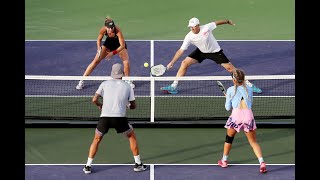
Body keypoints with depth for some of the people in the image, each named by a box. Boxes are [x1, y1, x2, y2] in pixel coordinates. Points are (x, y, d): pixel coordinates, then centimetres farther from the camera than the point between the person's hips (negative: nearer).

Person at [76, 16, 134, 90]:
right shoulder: (103, 30, -30)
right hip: (108, 43, 2)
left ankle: (128, 80, 9)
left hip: (119, 45, -2)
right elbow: (99, 39, -8)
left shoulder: (118, 31, -38)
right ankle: (82, 81, -1)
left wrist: (112, 53, -39)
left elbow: (122, 46, -32)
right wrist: (99, 49, -24)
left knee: (126, 62, -19)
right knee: (96, 61, -8)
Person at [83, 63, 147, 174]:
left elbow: (94, 100, 4)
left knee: (96, 140, 22)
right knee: (132, 136, 23)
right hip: (120, 118, -1)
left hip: (105, 117, 1)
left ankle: (88, 166, 17)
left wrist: (99, 105, 26)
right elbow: (133, 106, 13)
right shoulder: (128, 87, 9)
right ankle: (138, 164, 22)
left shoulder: (105, 84, 10)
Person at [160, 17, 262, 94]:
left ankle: (249, 85, 4)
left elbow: (217, 22, -8)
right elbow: (181, 50, -20)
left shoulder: (206, 28, -28)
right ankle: (173, 87, -3)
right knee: (184, 63, -11)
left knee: (230, 68, -7)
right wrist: (172, 62, -28)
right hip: (201, 52, 2)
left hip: (215, 51, -2)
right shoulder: (189, 37, -23)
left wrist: (228, 21, 8)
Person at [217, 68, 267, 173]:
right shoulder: (249, 89, 15)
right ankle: (262, 163, -8)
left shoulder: (230, 90, 7)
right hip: (248, 115, 2)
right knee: (253, 142, 8)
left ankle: (224, 161, 34)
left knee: (229, 138, 21)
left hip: (236, 115, -2)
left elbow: (228, 108, 11)